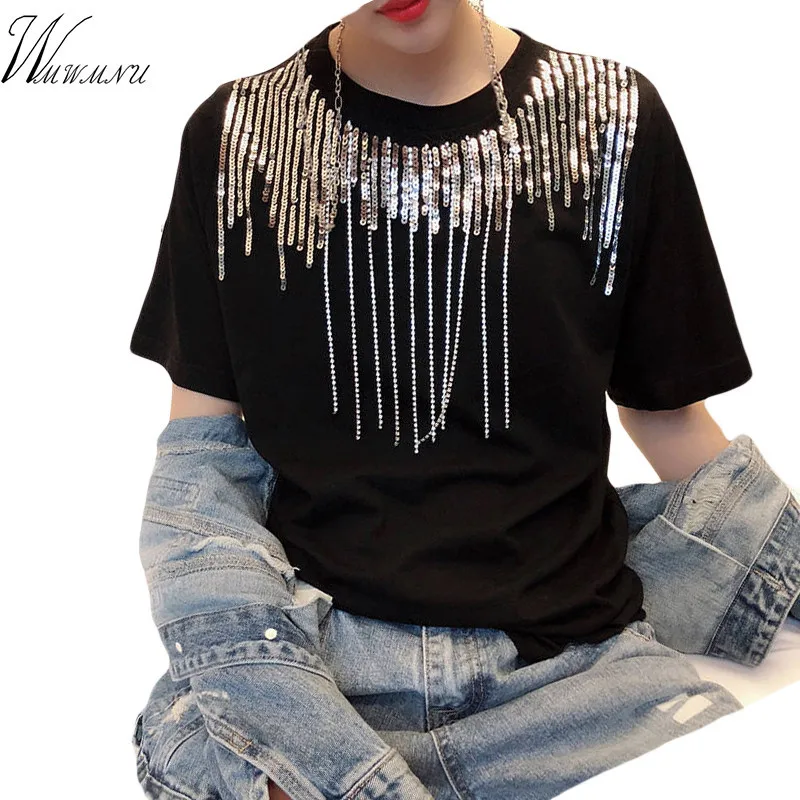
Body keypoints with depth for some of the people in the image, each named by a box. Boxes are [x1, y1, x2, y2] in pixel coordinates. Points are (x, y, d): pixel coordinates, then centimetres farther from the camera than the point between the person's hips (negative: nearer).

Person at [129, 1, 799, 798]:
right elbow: (204, 450, 3)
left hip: (569, 648, 1)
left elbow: (669, 414, 9)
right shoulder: (235, 132, 4)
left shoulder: (614, 115, 3)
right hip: (314, 636, 0)